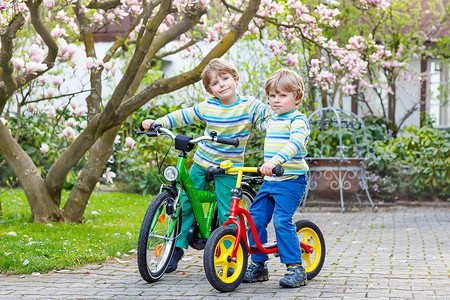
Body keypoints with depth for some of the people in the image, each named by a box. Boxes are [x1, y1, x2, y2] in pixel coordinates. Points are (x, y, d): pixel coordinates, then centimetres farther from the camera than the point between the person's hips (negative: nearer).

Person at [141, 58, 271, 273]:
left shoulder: (249, 106, -9)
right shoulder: (207, 107, -2)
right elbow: (182, 116, 6)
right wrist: (157, 122, 0)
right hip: (201, 163, 3)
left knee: (226, 214, -5)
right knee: (186, 205, 4)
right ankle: (177, 247, 18)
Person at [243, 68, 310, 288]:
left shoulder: (298, 120, -10)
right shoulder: (271, 120, 16)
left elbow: (295, 143, -31)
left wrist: (275, 160, -43)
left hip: (291, 181, -8)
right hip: (269, 180, 8)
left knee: (282, 220, -19)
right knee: (255, 218, 4)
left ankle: (295, 268, -9)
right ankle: (258, 266, 18)